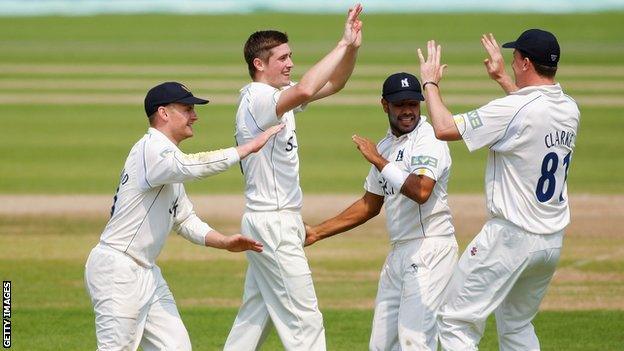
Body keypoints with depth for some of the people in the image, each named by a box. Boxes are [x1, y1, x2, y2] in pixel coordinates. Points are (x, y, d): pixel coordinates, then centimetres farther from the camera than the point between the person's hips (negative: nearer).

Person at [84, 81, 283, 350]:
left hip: (146, 272, 10)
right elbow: (191, 166, -33)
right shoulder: (150, 149, -13)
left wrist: (225, 242, 3)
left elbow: (185, 220, 19)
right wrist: (250, 147, -31)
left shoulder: (170, 162, 18)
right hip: (117, 268, -10)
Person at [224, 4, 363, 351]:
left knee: (256, 315, 14)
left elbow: (332, 84, 14)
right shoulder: (257, 99, -18)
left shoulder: (277, 95, 11)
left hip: (279, 222, 10)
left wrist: (353, 48, -5)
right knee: (305, 320, -9)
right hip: (272, 224, -10)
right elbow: (305, 90, -37)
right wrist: (343, 44, -29)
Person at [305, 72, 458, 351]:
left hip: (430, 248, -9)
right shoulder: (385, 146, 16)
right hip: (399, 252, 9)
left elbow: (421, 192, -28)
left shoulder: (428, 139, -11)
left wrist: (379, 161, -18)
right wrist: (317, 233, 23)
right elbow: (370, 205, 25)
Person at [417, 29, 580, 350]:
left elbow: (445, 128, -18)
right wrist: (502, 79, 36)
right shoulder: (570, 110, 5)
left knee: (456, 322, -5)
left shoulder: (514, 109, -19)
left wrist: (430, 83, -3)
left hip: (511, 237, -8)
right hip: (553, 241, 8)